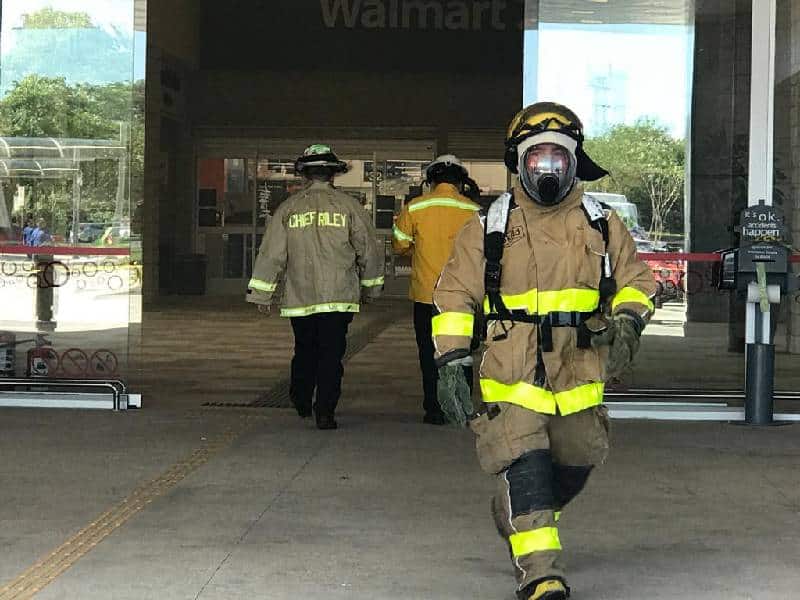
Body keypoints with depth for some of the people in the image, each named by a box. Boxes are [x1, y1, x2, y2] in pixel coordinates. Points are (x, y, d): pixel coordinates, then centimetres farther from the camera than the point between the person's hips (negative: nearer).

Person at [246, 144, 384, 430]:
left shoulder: (289, 208, 2)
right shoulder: (348, 206, 0)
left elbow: (271, 253, 2)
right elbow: (370, 250, 5)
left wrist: (262, 294, 9)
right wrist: (370, 287, 19)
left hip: (299, 296, 2)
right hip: (339, 296, -2)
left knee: (304, 351, 19)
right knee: (331, 354, 1)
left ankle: (301, 401, 30)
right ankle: (325, 412, -4)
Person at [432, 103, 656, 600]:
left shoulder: (602, 224, 8)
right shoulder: (489, 227, 4)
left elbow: (636, 279, 15)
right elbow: (455, 294, 7)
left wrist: (627, 320, -7)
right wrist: (452, 357, -3)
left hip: (579, 372, 3)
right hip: (513, 373, -3)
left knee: (575, 465, 14)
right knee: (526, 464, -16)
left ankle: (514, 518, 43)